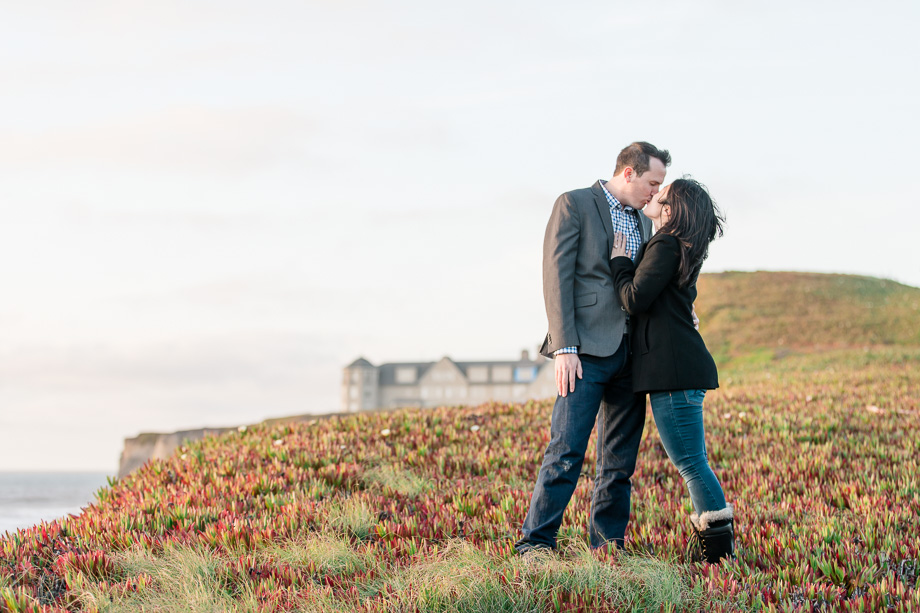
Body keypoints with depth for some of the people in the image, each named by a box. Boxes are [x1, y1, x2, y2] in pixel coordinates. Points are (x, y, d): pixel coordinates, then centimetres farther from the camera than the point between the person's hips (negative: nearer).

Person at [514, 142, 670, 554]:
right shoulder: (575, 205, -1)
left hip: (632, 350, 7)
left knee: (620, 459, 8)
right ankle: (535, 542, -9)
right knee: (567, 451, -13)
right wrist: (564, 348, -16)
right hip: (587, 348, -7)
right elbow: (557, 277, -8)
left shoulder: (644, 221, 20)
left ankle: (607, 545, 14)